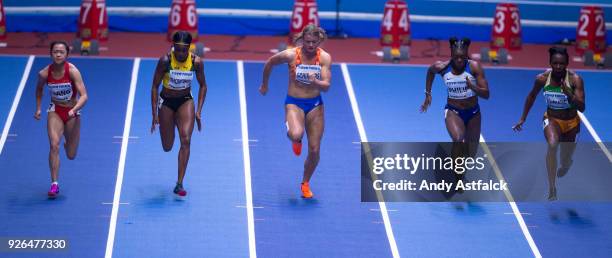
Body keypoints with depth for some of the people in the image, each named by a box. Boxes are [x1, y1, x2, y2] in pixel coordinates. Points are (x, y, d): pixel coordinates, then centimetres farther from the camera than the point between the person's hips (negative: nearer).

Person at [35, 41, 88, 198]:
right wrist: (38, 109, 1)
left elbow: (84, 96, -27)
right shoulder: (44, 73, -14)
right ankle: (54, 184, -17)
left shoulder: (73, 71, -22)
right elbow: (39, 89, 9)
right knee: (54, 145, -21)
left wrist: (74, 109, -42)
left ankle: (68, 144, 45)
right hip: (55, 111, 1)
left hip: (72, 113, -1)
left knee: (71, 156, 7)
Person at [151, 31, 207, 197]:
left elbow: (203, 86, -1)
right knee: (167, 147, 9)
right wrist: (155, 114, -16)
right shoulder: (165, 60, -21)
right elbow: (155, 86, -12)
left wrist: (198, 111, -8)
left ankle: (179, 184, -13)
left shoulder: (197, 62, -16)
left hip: (186, 101, 0)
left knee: (186, 140, -18)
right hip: (166, 102, 0)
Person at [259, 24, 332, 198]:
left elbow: (326, 86, -15)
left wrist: (316, 82, -36)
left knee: (314, 150, 1)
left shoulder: (324, 57, -10)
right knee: (296, 135, -33)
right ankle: (295, 140, 8)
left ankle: (305, 183, 27)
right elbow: (269, 63, 4)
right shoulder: (291, 55, -14)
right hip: (294, 103, -2)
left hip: (315, 104, 2)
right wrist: (264, 84, 16)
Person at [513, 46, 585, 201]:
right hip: (551, 119, 0)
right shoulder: (542, 78, -16)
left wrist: (568, 93, -41)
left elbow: (581, 108, -26)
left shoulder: (575, 79, -22)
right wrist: (523, 119, 8)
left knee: (566, 161, 14)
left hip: (571, 121, 0)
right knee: (552, 145, -33)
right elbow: (532, 96, 5)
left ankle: (566, 164, 56)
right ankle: (552, 188, -31)